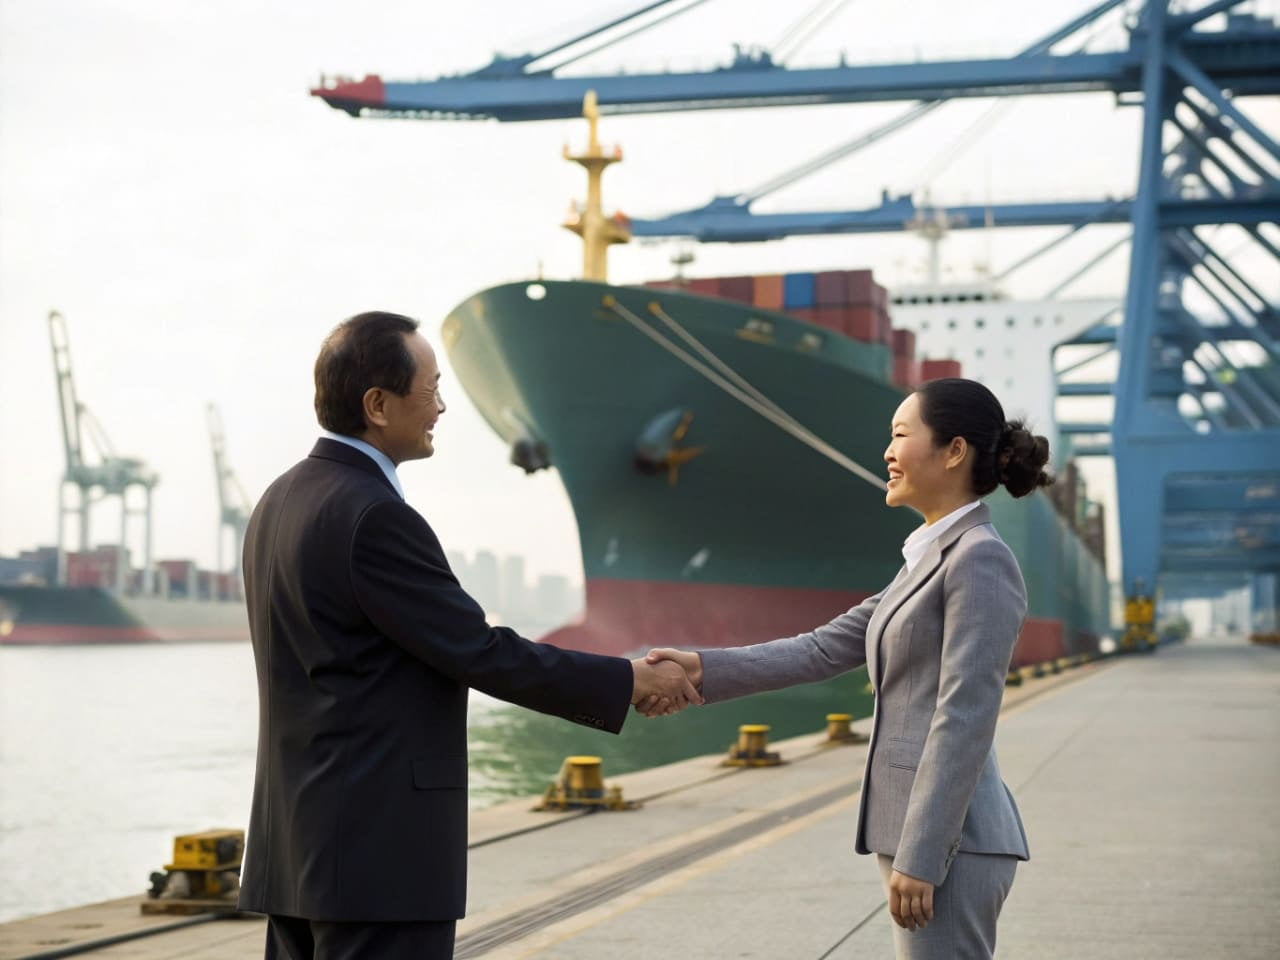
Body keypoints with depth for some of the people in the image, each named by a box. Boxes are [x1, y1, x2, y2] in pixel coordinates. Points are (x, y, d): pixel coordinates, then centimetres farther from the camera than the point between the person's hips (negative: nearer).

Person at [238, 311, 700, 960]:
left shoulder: (283, 501, 11)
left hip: (298, 844, 10)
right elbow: (480, 653, -16)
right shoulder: (374, 517, -18)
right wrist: (628, 681, -5)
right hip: (378, 855, -10)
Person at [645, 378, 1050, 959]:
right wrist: (705, 670, 3)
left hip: (947, 840, -9)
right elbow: (825, 650, 14)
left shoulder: (981, 559, -12)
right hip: (919, 832, 9)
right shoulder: (931, 560, 17)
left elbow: (964, 720, -18)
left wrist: (920, 857, -21)